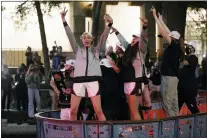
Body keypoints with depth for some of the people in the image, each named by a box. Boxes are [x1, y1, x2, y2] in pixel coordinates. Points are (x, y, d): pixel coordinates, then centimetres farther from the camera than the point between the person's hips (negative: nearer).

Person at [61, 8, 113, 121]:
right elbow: (70, 36, 6)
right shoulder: (78, 50, 16)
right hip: (79, 81, 1)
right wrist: (64, 20, -6)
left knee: (98, 110, -7)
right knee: (73, 110, -2)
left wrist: (109, 24, -15)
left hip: (93, 81, -1)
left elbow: (103, 37, 1)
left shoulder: (96, 50, 15)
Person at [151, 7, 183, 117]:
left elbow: (163, 32, -14)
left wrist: (155, 16, -10)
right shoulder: (176, 47, 9)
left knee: (167, 102, -6)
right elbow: (168, 32, 19)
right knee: (173, 100, 10)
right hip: (173, 76, 9)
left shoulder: (173, 46, -13)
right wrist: (161, 20, 27)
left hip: (169, 76, -9)